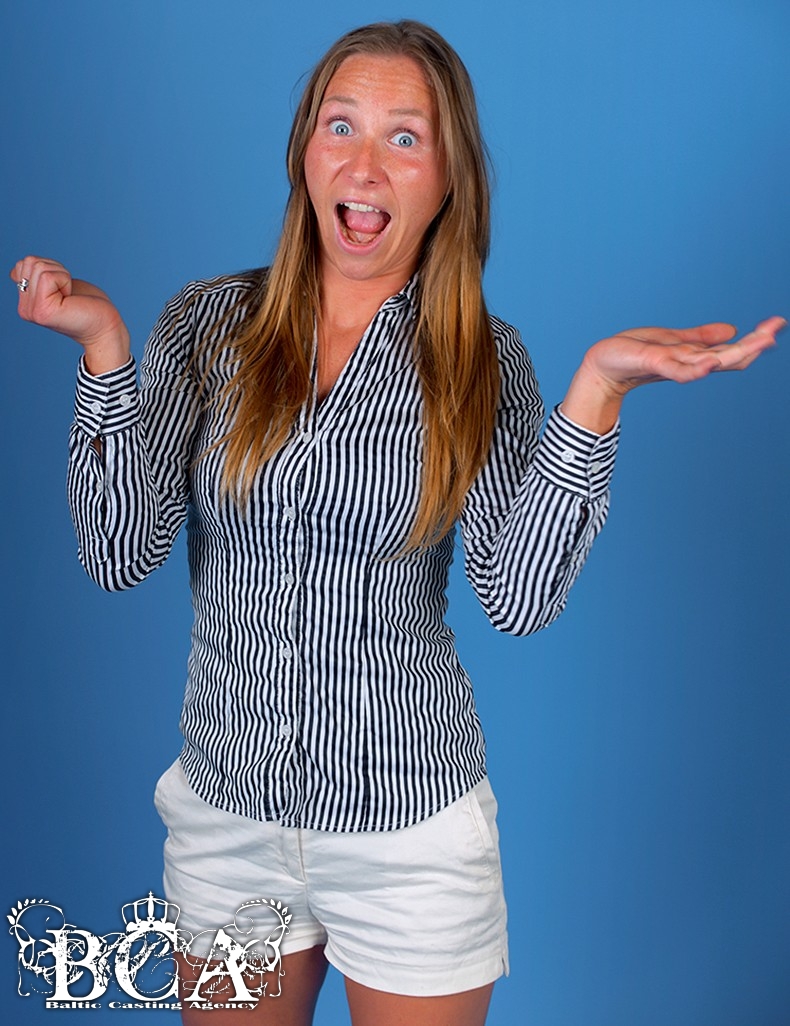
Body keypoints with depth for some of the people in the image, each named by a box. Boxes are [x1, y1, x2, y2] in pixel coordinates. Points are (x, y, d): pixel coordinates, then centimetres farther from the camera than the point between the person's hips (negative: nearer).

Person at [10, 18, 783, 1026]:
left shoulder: (482, 357, -6)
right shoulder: (210, 322, -3)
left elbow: (519, 598, -17)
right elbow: (119, 554, -11)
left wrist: (596, 389, -24)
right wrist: (104, 346, -20)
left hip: (410, 824, -1)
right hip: (224, 815, 2)